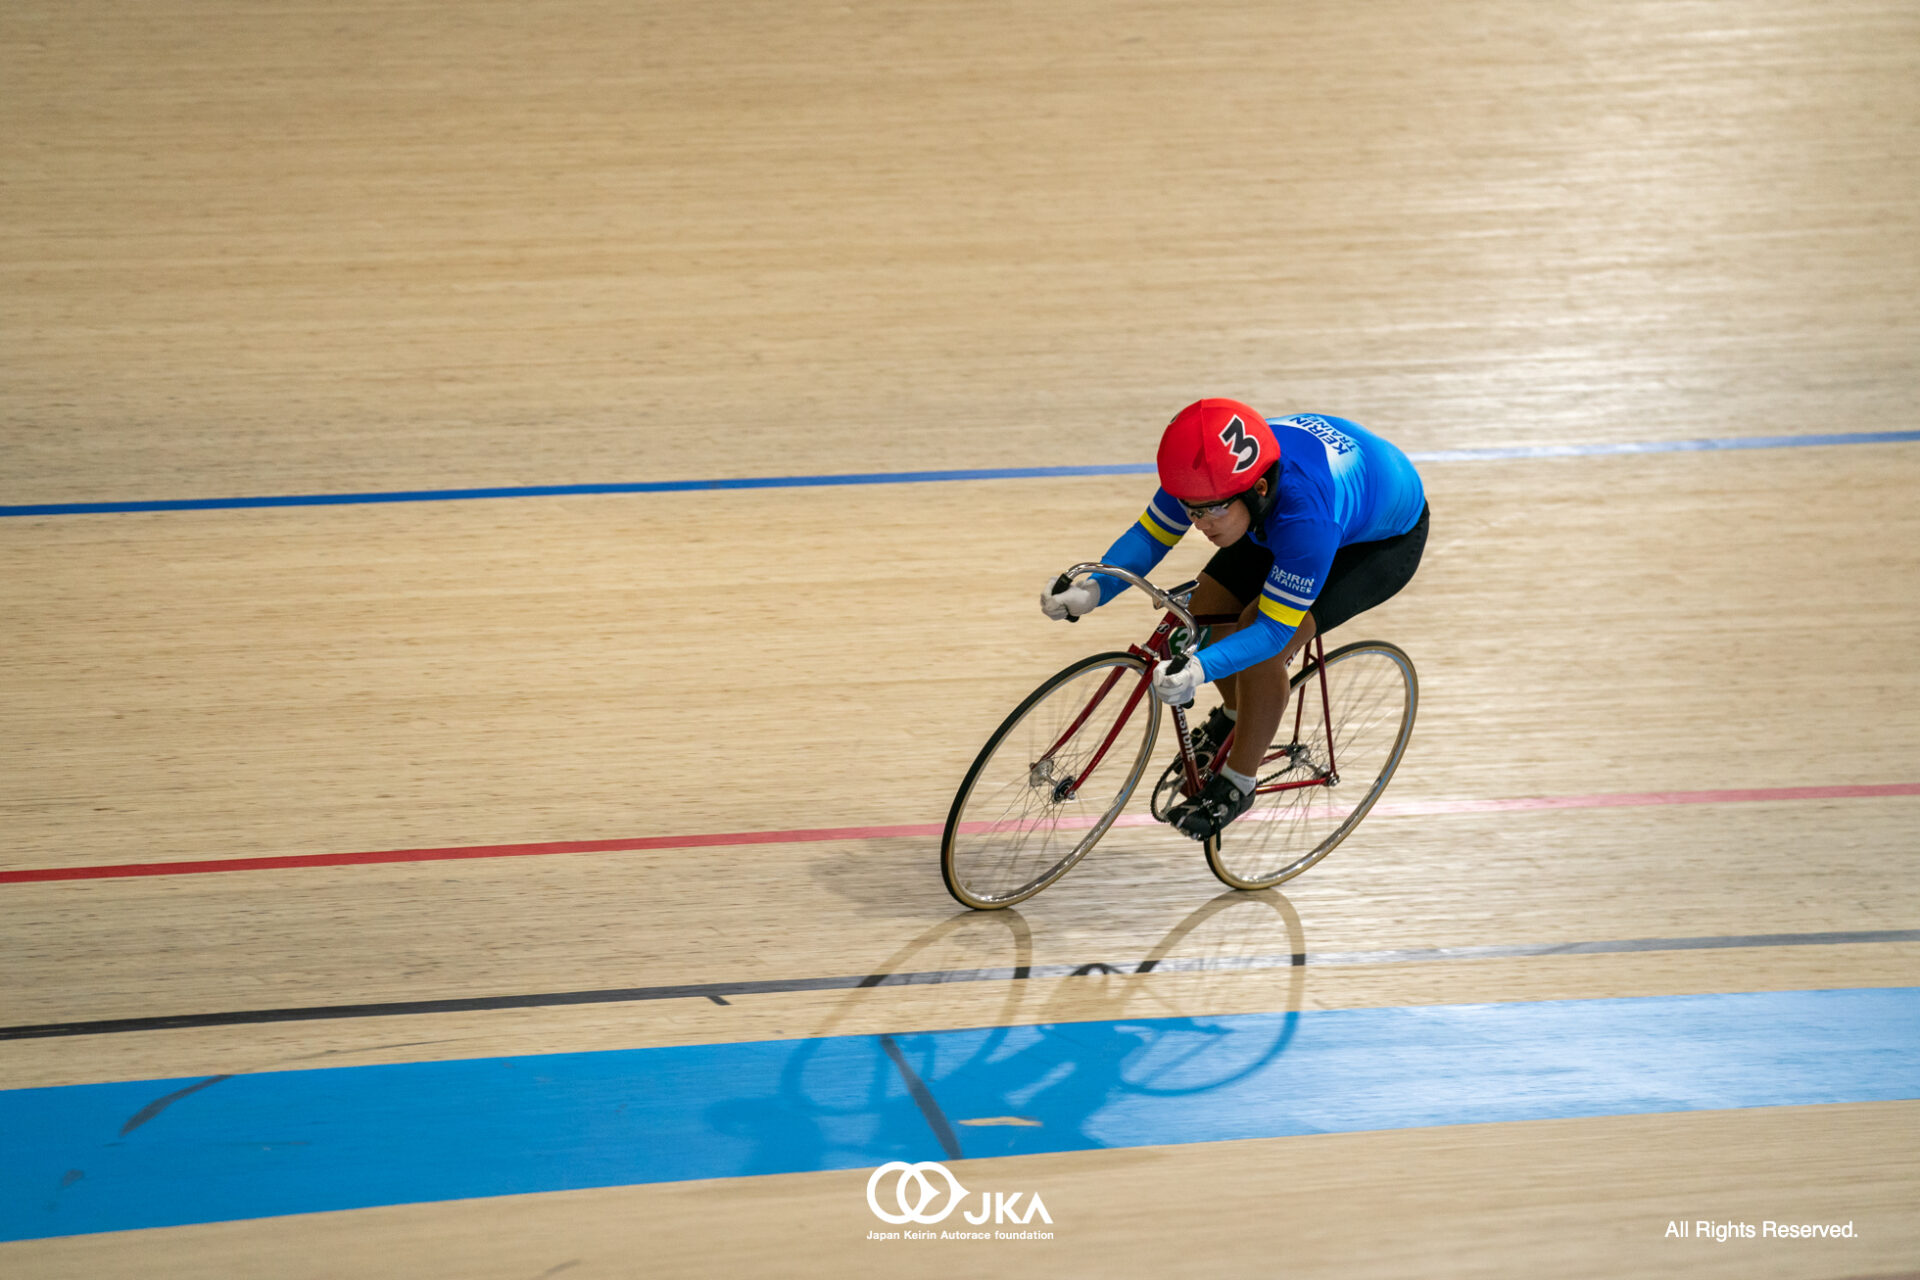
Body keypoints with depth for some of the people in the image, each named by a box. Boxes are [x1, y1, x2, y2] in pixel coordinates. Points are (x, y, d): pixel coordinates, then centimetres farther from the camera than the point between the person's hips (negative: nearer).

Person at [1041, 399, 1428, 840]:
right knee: (1207, 609, -4)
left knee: (1263, 647, -22)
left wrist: (1200, 670, -54)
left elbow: (1273, 631, -38)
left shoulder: (1305, 517, -45)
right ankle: (1235, 715, 28)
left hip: (1384, 540, -7)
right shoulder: (1210, 472, -29)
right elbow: (1149, 534, -17)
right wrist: (1092, 591, -35)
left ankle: (1237, 786, -2)